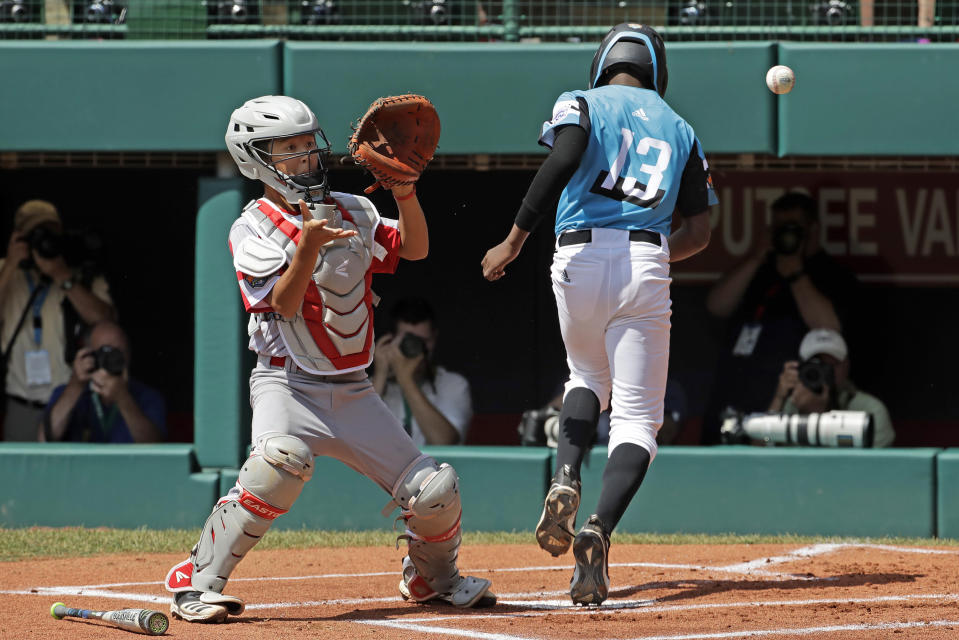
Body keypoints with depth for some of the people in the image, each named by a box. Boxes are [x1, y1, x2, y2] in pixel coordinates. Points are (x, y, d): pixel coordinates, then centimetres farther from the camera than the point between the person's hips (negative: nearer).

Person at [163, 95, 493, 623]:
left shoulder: (350, 212, 10)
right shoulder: (252, 230, -5)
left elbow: (414, 248, 4)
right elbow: (284, 303, -17)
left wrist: (404, 190, -11)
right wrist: (308, 245, -33)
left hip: (352, 391, 5)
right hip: (287, 385, -5)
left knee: (435, 491, -3)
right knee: (282, 458, -37)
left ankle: (431, 578, 30)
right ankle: (196, 582, -28)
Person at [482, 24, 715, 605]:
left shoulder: (581, 104, 10)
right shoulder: (680, 130, 18)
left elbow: (562, 161, -13)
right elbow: (699, 233, 13)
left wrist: (515, 239, -14)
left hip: (579, 258, 0)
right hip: (647, 265, 0)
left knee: (589, 377, 28)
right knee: (637, 418, 0)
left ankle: (566, 482, 1)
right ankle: (599, 531, -25)